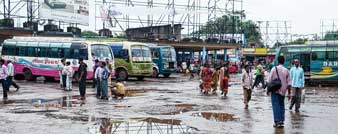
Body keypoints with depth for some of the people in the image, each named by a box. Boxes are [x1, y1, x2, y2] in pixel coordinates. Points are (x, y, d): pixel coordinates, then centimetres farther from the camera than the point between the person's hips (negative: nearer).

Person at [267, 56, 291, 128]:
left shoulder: (274, 69, -7)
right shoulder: (286, 70, 1)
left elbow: (269, 81, -7)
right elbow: (289, 83, 1)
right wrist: (289, 93, 7)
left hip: (275, 90, -3)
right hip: (283, 91, 3)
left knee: (276, 105, 0)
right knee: (281, 105, 13)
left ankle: (277, 121, -4)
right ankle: (281, 121, 12)